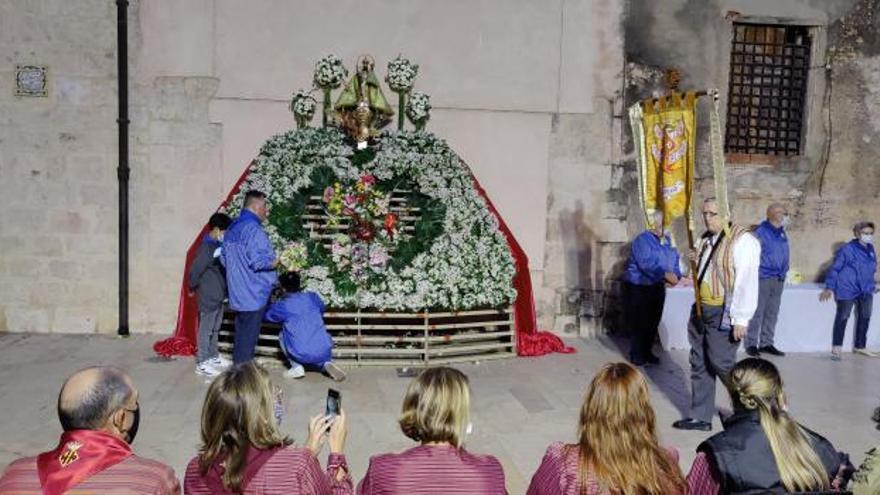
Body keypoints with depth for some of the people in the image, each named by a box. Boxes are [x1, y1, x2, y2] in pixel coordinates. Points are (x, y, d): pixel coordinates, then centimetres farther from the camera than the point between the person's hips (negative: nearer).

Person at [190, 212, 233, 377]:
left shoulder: (217, 246, 9)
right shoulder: (206, 247, -19)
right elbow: (194, 270, -20)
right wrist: (193, 287, -10)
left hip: (218, 295, 9)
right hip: (208, 297, -9)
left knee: (215, 329, 19)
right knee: (206, 330, 0)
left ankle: (213, 357, 31)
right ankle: (202, 363, 7)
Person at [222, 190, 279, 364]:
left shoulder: (232, 228, 12)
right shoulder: (253, 229, -18)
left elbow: (224, 259, 18)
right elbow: (259, 261, -25)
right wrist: (280, 261, -11)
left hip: (237, 295, 9)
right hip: (254, 295, -9)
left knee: (240, 334, 17)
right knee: (248, 338, 0)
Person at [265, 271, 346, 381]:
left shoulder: (283, 305, 0)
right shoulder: (313, 297, 8)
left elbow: (267, 315, 21)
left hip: (301, 355, -2)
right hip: (324, 352, 2)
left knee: (282, 336, 24)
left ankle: (297, 367, 13)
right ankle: (327, 364, 8)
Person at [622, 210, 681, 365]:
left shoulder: (668, 240, 9)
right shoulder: (643, 239, -15)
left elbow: (675, 259, 8)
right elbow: (646, 263, -26)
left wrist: (676, 275, -13)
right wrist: (665, 275, -30)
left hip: (657, 287, 7)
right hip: (638, 287, -7)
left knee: (653, 322, 11)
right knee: (639, 322, -4)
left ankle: (646, 352, 24)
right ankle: (636, 355, 7)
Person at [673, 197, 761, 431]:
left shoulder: (742, 241, -14)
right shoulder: (706, 239, 13)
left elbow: (747, 283, -19)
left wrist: (740, 319, -22)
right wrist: (697, 262, 3)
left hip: (723, 314, -8)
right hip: (701, 309, 9)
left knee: (722, 364, -5)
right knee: (699, 364, 12)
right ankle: (700, 417, 22)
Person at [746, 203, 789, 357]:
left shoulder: (782, 233, 11)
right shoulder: (761, 232, -12)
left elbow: (784, 255, 18)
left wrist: (783, 273, 13)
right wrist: (756, 275, -14)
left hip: (778, 280, 8)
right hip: (763, 279, -7)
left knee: (772, 314, 12)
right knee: (757, 313, -2)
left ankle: (766, 343, 20)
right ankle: (751, 344, 5)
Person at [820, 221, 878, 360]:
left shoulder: (870, 249, 6)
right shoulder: (848, 249, -15)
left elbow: (872, 269, 19)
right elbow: (835, 268, -12)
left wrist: (872, 285, 22)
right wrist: (829, 288, -13)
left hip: (866, 290, 7)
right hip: (847, 290, -7)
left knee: (865, 317, 14)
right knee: (842, 317, 0)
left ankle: (860, 346, 29)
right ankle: (836, 348, 8)